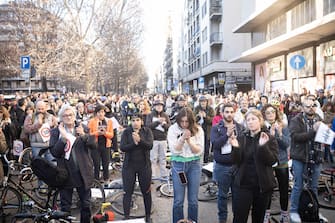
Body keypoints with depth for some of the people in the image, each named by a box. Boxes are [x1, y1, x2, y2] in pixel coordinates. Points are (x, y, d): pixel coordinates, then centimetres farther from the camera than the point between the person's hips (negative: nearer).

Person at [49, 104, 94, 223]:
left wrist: (84, 135, -24)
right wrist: (63, 138, -22)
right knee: (65, 206, 11)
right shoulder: (56, 132, -1)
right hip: (66, 173, -1)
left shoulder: (83, 129, 3)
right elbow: (54, 152, -11)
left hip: (83, 172, 1)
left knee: (86, 204, 13)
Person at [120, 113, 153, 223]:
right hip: (129, 165, 0)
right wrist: (134, 143, -25)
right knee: (127, 192, 4)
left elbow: (150, 145, -15)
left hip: (144, 165, 0)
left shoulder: (147, 131, -1)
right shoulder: (126, 132, -1)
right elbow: (122, 147, -12)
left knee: (146, 191, 8)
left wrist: (139, 140, -31)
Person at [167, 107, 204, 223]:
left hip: (194, 164, 1)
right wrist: (183, 138, -24)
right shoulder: (173, 129, -7)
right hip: (178, 164, -1)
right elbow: (174, 150, -11)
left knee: (193, 200, 8)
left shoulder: (198, 130, -5)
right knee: (178, 200, 3)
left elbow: (199, 151, -7)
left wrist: (189, 140, -21)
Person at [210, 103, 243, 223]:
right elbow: (215, 144, -16)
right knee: (222, 194, 10)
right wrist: (227, 134, -25)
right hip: (222, 166, -1)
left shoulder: (239, 127, 3)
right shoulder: (216, 128, -2)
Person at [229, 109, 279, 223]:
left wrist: (263, 146, -27)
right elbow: (236, 161, -2)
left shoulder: (270, 139, -2)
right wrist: (236, 148, -20)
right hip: (242, 184, 0)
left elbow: (273, 160, -12)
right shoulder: (241, 138, 3)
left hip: (263, 185, 0)